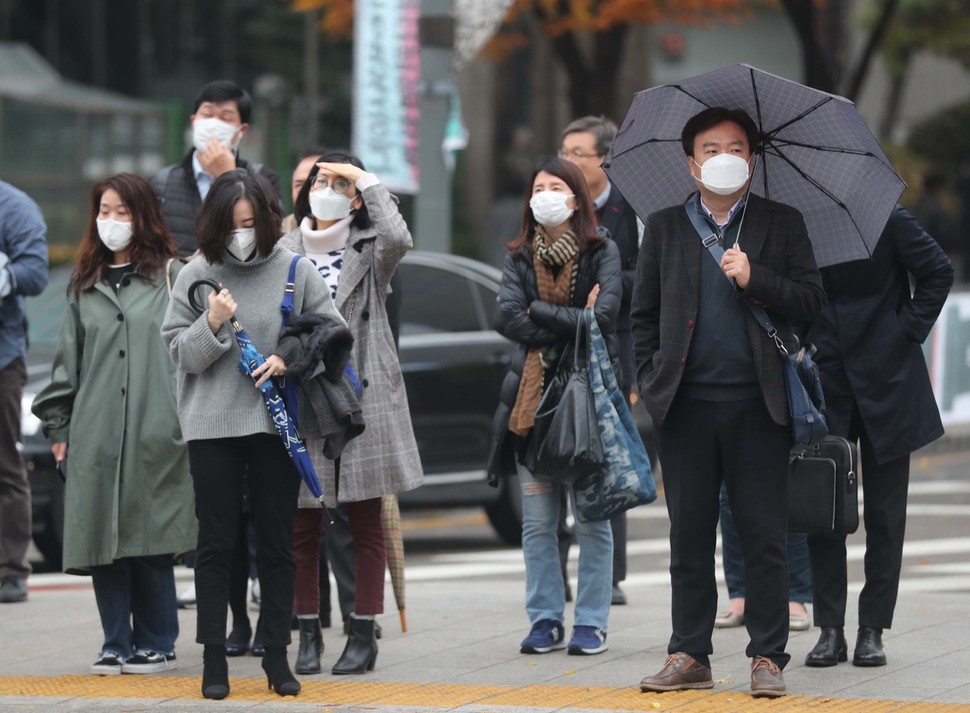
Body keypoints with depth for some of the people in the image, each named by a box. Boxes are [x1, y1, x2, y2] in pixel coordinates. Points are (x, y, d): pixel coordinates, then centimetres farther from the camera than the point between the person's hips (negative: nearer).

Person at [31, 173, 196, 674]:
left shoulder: (171, 275, 4)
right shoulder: (85, 285, 16)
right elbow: (68, 360, 17)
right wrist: (58, 426, 13)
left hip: (155, 434, -4)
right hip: (96, 434, 4)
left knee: (152, 539, -3)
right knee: (101, 539, 1)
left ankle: (156, 643, 8)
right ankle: (116, 645, 9)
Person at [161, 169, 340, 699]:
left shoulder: (294, 271, 0)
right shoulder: (195, 275, 1)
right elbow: (179, 352, 1)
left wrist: (289, 360, -11)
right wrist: (212, 324, -16)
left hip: (278, 423, 0)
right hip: (212, 423, 0)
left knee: (277, 542, 6)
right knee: (216, 541, 2)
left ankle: (277, 655, 14)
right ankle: (214, 657, 6)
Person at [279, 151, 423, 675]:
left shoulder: (369, 249, 3)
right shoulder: (285, 252, 10)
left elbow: (399, 239, -20)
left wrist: (369, 181, -11)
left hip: (360, 396, -2)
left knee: (365, 523, 3)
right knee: (302, 526, 3)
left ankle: (363, 633, 7)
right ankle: (308, 632, 9)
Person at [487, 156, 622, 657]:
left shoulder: (602, 253, 4)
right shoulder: (520, 258, 12)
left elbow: (604, 316, -10)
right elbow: (506, 318, -3)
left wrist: (540, 313, -7)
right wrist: (573, 324, -8)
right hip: (533, 397, 3)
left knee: (592, 519, -3)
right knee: (537, 522, 3)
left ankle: (591, 623, 3)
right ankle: (546, 621, 10)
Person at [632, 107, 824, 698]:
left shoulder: (782, 224, 9)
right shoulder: (665, 228, 13)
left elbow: (812, 301, 2)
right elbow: (644, 313, 12)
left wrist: (754, 278, -12)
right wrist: (649, 378, 0)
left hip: (757, 404, -1)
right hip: (687, 405, 2)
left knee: (764, 537, -1)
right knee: (690, 534, 5)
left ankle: (768, 658, 4)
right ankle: (690, 655, 10)